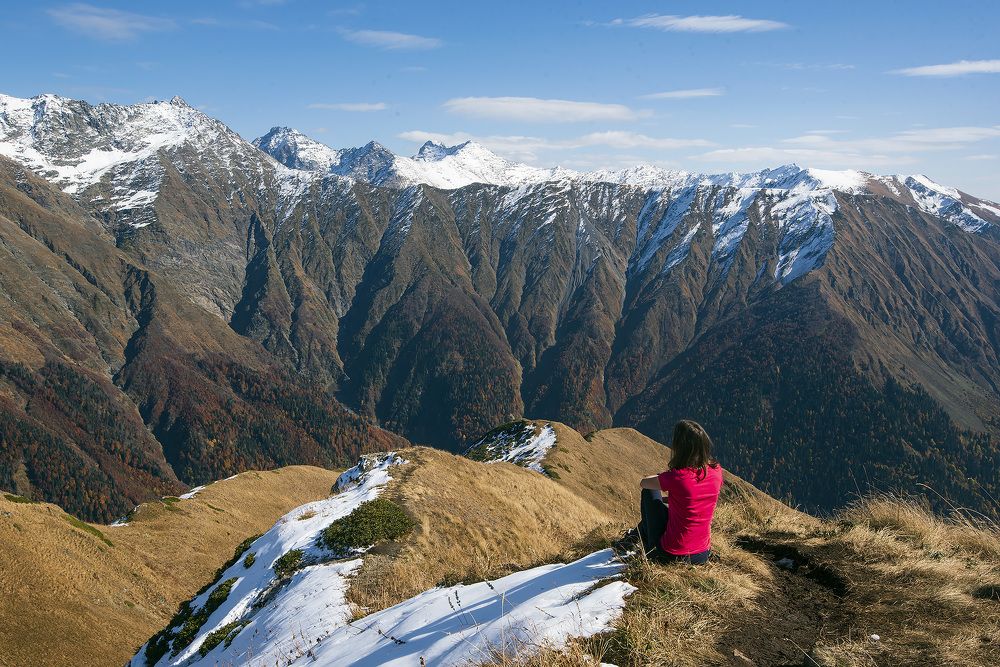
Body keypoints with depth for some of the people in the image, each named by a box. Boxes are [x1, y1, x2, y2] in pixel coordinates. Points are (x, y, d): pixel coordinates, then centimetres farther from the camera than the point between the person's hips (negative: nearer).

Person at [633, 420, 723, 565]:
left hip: (671, 556, -6)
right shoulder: (716, 471, -8)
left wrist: (664, 475, 15)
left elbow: (643, 482, -3)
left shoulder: (676, 477, -23)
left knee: (649, 492, 11)